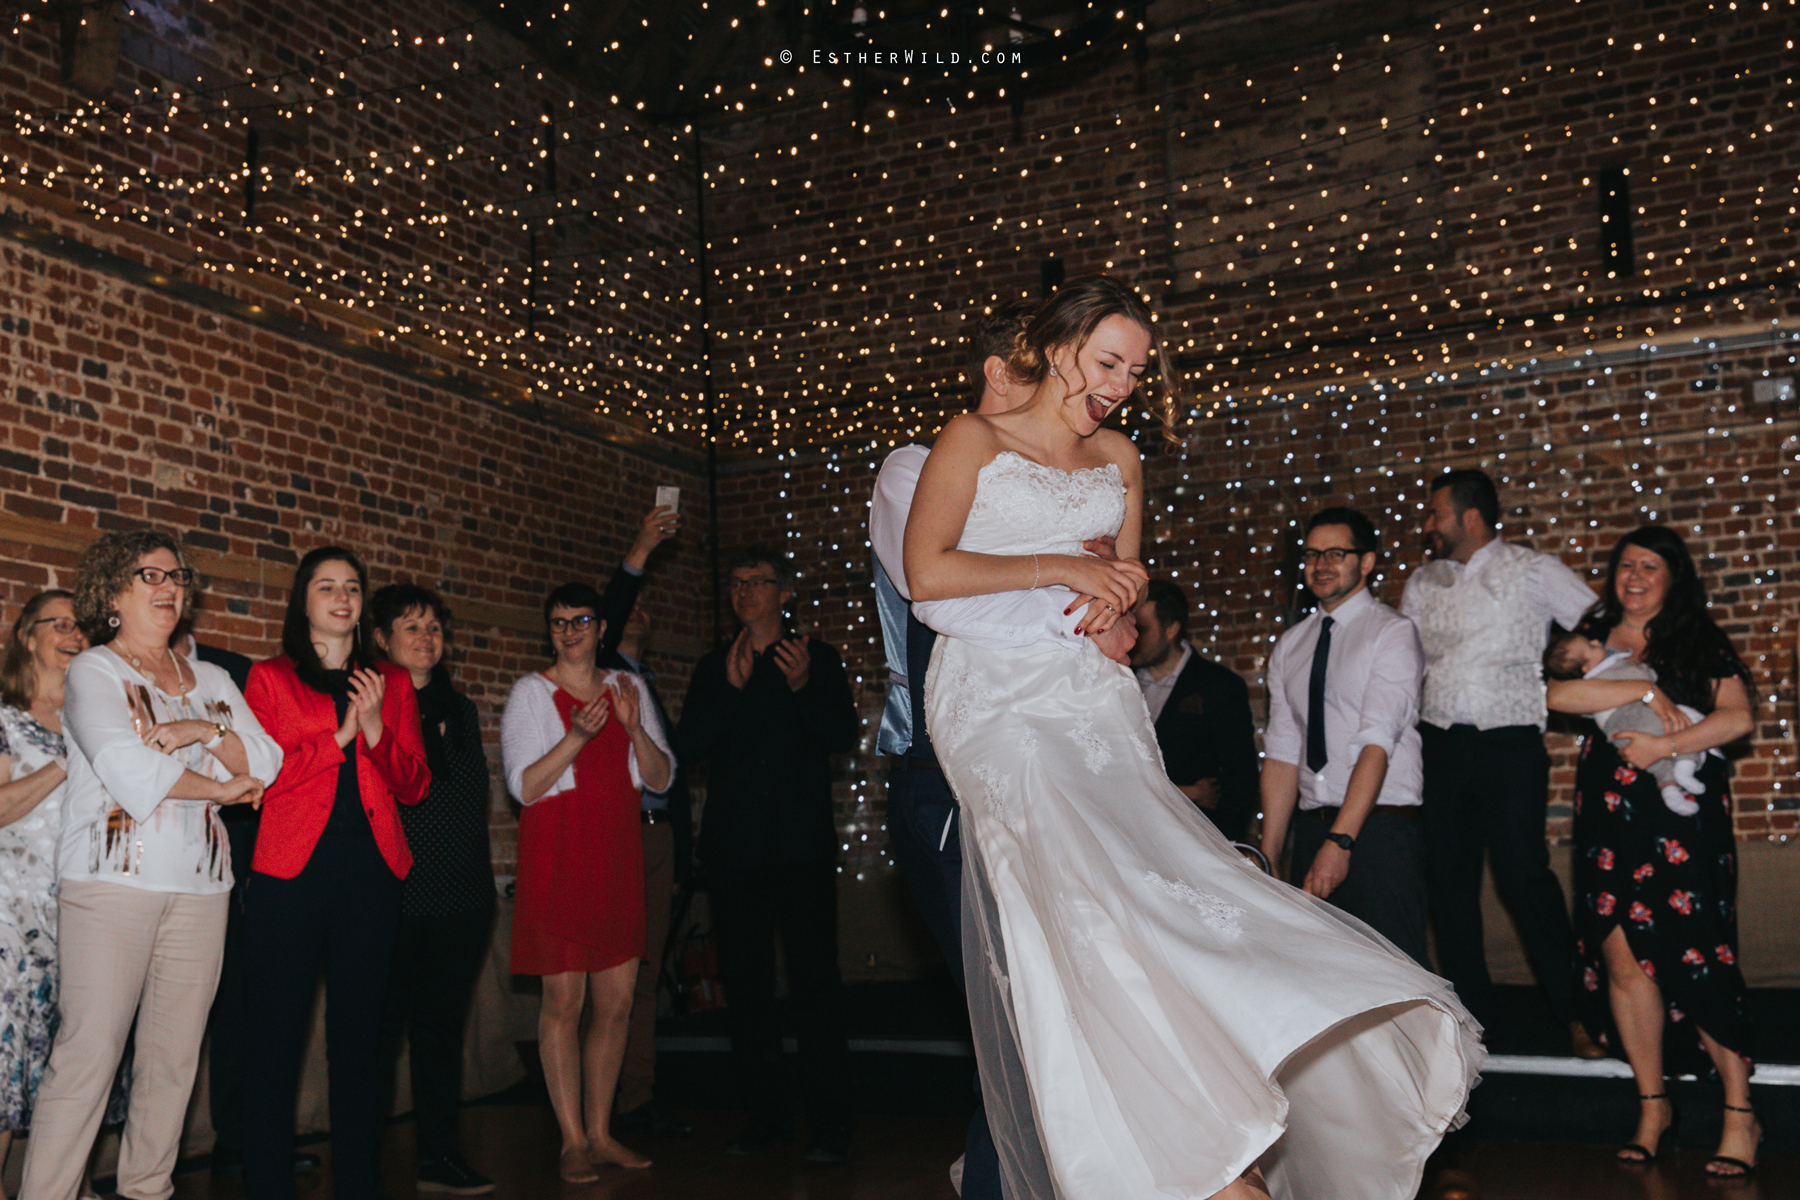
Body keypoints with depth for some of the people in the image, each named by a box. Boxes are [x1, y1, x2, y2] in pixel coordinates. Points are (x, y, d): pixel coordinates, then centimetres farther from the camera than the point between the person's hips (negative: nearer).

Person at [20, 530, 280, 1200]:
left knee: (175, 1057, 6)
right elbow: (133, 773, -11)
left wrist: (206, 731, -8)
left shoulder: (211, 681, 19)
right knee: (89, 1053, -7)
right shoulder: (92, 671, 3)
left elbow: (267, 763, 8)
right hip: (112, 881, -5)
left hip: (199, 886, 5)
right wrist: (225, 787, -2)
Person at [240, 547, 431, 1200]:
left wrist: (376, 730, -8)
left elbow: (414, 785, 9)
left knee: (358, 1035, 7)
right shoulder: (269, 678, 9)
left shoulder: (392, 682, 15)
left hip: (370, 872, 2)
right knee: (278, 1035, 0)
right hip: (290, 872, -2)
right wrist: (337, 737, -9)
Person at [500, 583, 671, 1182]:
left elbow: (661, 778, 9)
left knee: (617, 1001, 5)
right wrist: (577, 736, -20)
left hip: (616, 856, 4)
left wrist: (634, 729, -10)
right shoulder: (531, 693, 1)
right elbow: (524, 786, -7)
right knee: (563, 1001, -3)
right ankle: (572, 1140, 6)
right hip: (557, 857, -4)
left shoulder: (627, 687, 12)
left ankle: (600, 1132, 16)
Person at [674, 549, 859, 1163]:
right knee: (746, 983, 5)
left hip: (802, 843, -3)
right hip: (733, 847, 3)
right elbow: (687, 745, 3)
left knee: (815, 978, -7)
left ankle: (828, 1120, -1)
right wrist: (732, 689, -11)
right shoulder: (712, 668, 15)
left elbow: (843, 736, -3)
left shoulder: (818, 658, 8)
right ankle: (763, 1114, 15)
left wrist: (803, 687, -20)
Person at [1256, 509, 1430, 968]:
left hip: (1379, 828, -5)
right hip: (1312, 826, 5)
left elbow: (1378, 742, -13)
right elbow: (1283, 753, 11)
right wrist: (1268, 854, 4)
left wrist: (1341, 841, -21)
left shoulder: (1392, 632, -2)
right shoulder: (1289, 646, 16)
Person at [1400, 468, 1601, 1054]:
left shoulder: (1534, 572, -1)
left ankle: (1576, 1012, 8)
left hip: (1509, 743, -4)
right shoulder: (1422, 583, 12)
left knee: (1524, 874, -8)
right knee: (1447, 879, 7)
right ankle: (1471, 1012, 20)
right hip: (1439, 745, 5)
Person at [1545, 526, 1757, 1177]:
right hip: (1609, 815, 3)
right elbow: (1559, 694, -6)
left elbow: (1737, 717, -5)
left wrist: (1664, 745, -15)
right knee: (1621, 956, 0)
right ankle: (1653, 1104, 13)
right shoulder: (1593, 636, 13)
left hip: (1682, 813, -3)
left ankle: (1740, 1113, 4)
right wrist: (1645, 690, -12)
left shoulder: (1700, 642, 6)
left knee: (1692, 958, -7)